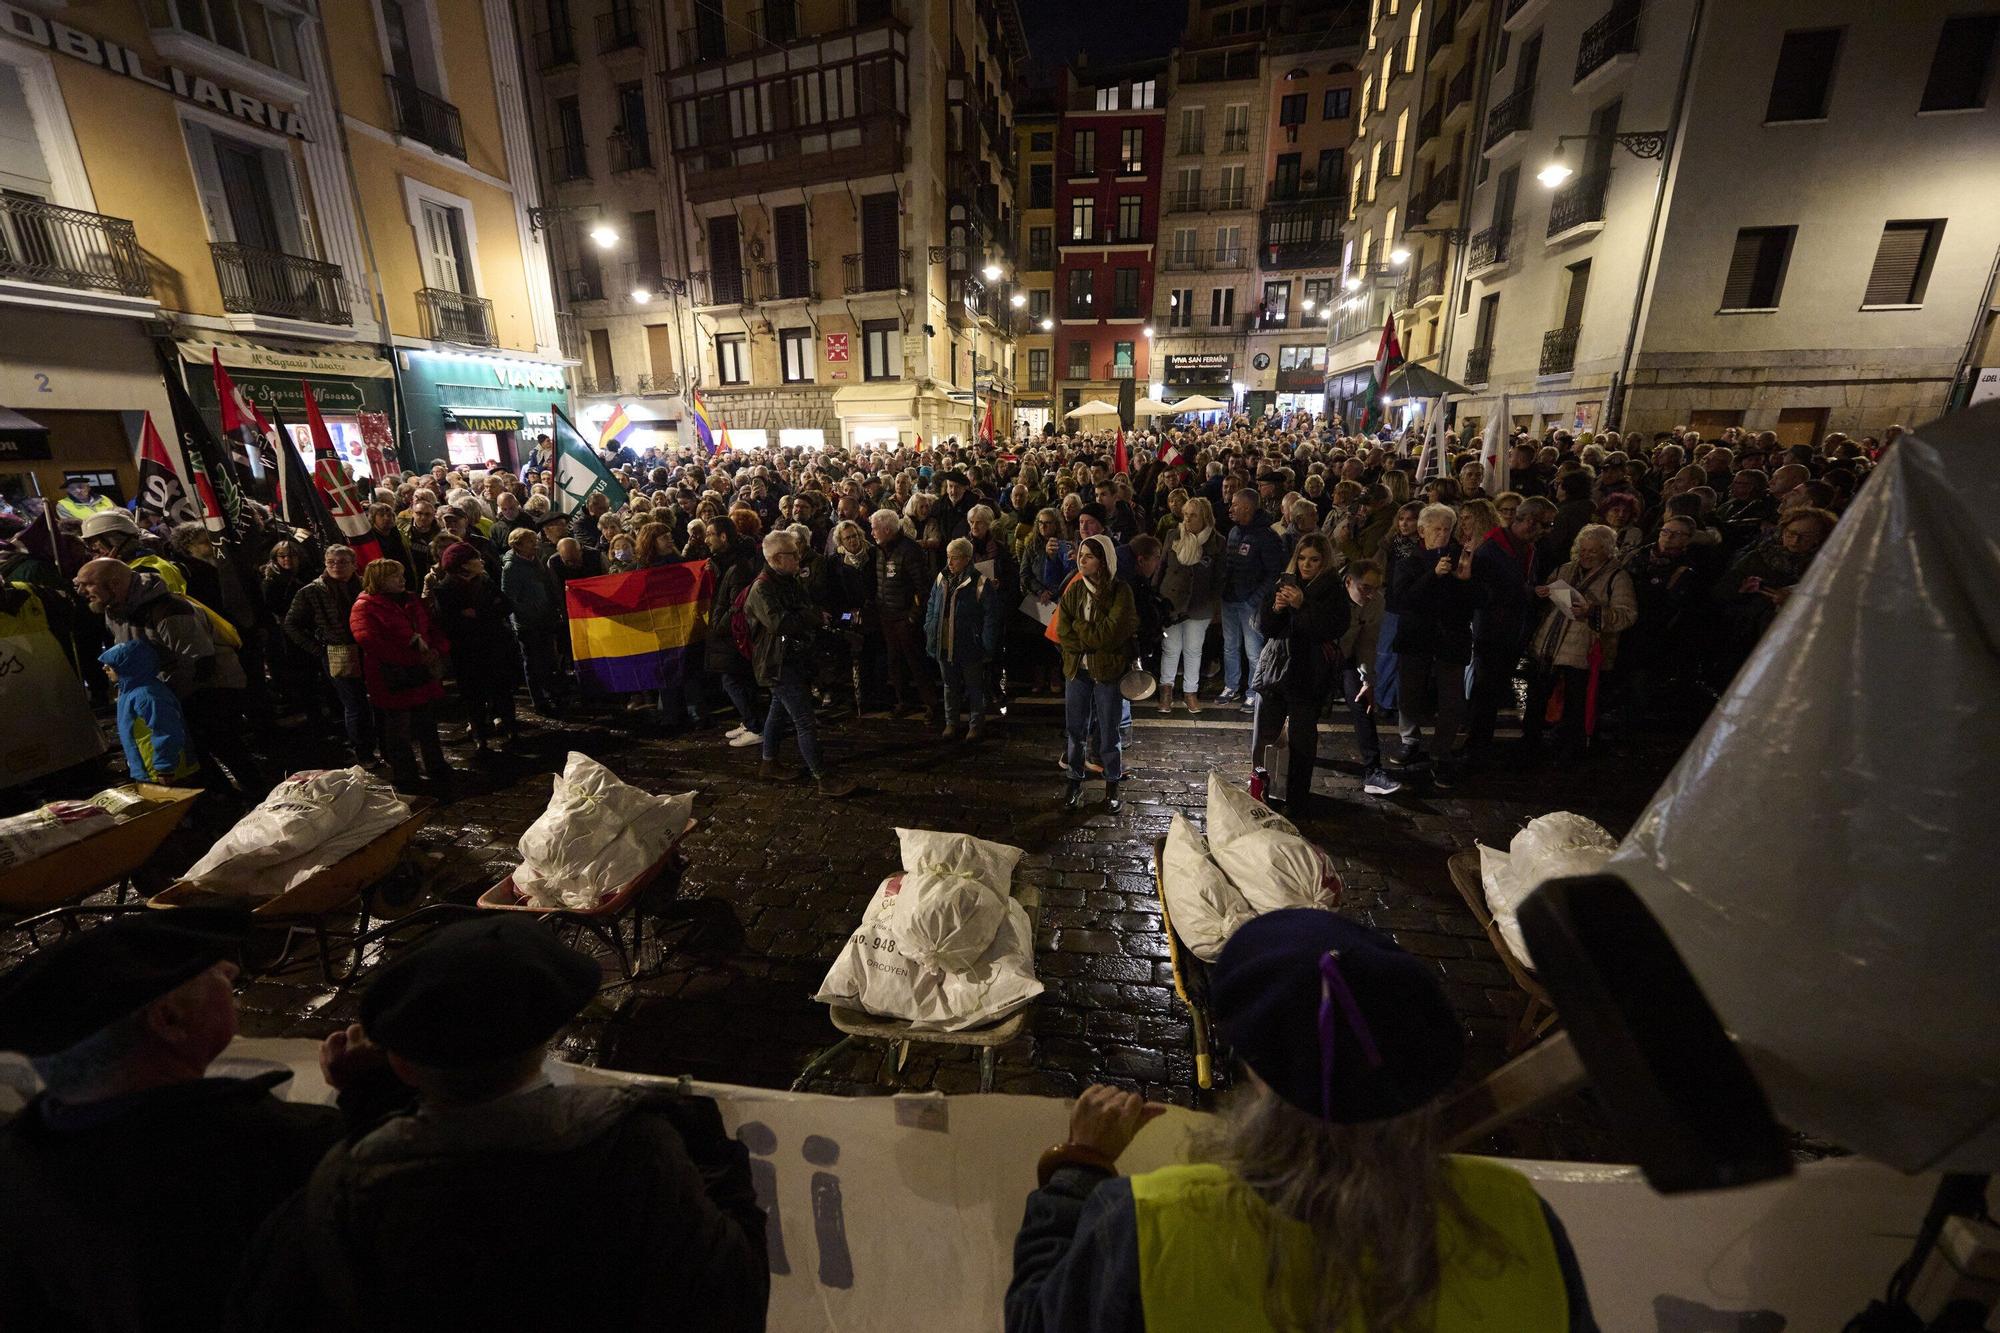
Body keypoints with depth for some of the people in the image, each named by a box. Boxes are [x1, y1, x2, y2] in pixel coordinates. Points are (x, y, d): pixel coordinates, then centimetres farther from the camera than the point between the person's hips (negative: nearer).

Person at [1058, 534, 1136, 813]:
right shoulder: (1074, 589, 3)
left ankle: (1112, 785, 24)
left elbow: (1111, 633, -20)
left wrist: (1078, 626, -11)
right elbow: (1063, 631, -6)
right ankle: (1075, 781, 27)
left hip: (1109, 670, -3)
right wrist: (1094, 639, -17)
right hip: (1076, 669, 4)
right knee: (1075, 728, 11)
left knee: (1110, 730, 8)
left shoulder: (1120, 591, -10)